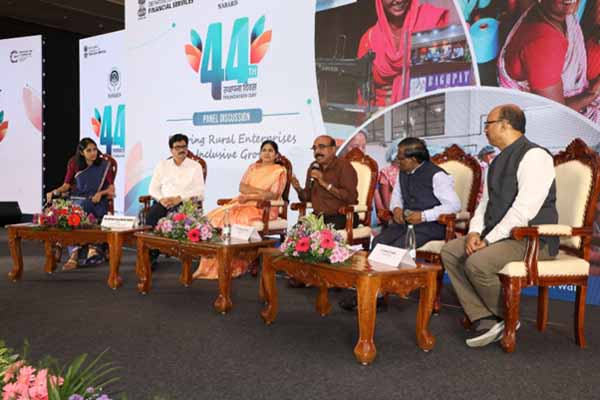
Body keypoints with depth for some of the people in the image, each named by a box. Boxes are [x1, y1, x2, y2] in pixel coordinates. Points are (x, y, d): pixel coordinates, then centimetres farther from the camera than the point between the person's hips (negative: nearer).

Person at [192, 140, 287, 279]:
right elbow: (242, 187, 6)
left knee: (234, 220, -31)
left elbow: (273, 195, -8)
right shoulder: (253, 167, 20)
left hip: (264, 208, -6)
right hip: (244, 203, 6)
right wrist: (260, 191, -10)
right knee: (215, 216, -18)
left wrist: (249, 197, -14)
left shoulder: (280, 171, 3)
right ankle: (210, 265, -20)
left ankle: (231, 266, -22)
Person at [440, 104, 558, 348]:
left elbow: (524, 210, -23)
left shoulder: (534, 156, -15)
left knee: (477, 262, -29)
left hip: (532, 239, -9)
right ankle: (484, 319, -7)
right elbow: (486, 202, 16)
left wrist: (489, 240, -21)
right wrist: (475, 232, -2)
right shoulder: (498, 161, 15)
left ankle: (506, 318, -1)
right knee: (450, 251, -2)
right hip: (498, 235, 9)